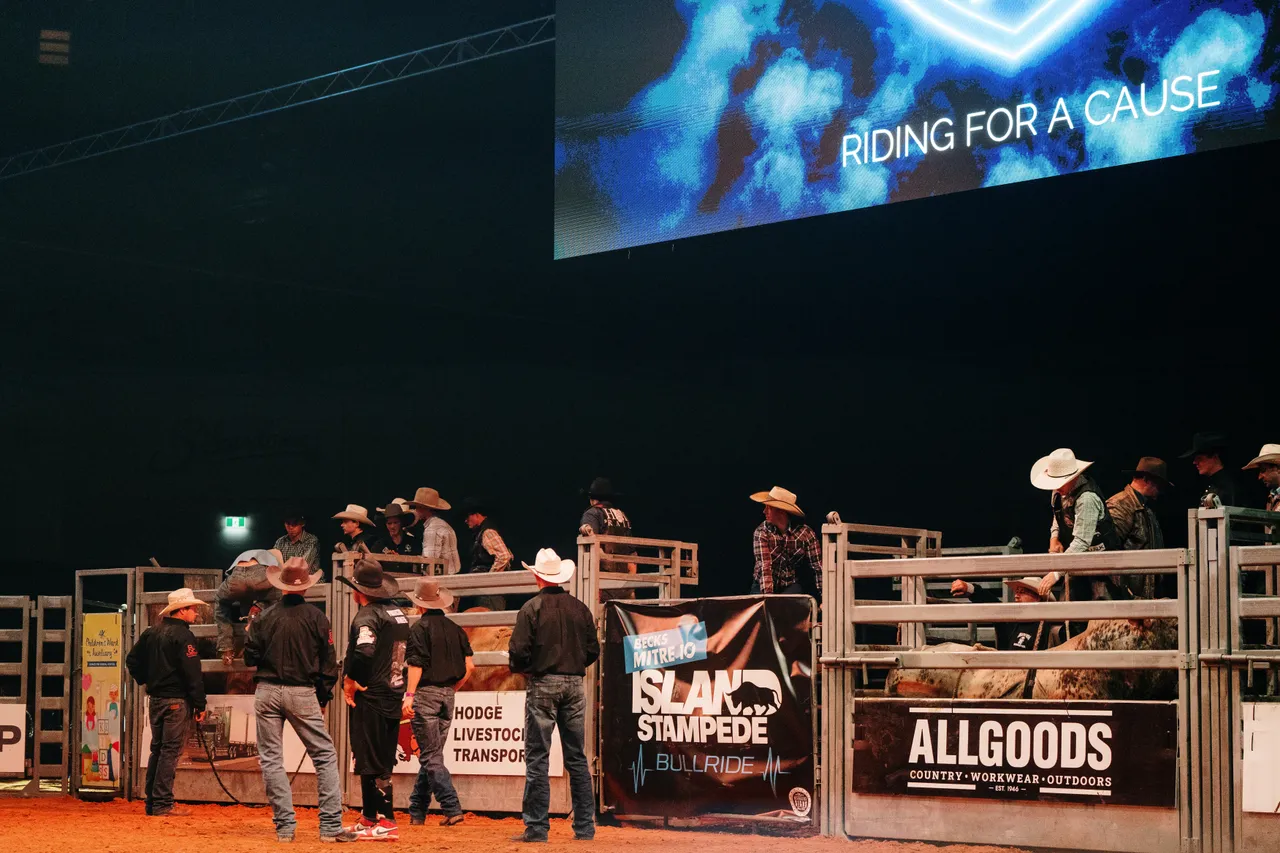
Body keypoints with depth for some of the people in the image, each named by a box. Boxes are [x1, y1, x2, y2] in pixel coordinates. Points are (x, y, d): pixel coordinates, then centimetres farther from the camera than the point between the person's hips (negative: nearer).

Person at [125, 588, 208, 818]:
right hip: (176, 700, -8)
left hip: (155, 699, 8)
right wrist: (200, 705, -12)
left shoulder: (151, 633, 11)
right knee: (170, 751, -5)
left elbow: (132, 659, 19)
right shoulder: (183, 636, -14)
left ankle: (152, 801, 17)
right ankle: (163, 804, -6)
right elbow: (193, 673, -16)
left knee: (157, 749, 14)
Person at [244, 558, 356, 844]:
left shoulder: (265, 617, -2)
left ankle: (285, 826, 6)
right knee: (325, 756, 6)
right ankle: (330, 826, -1)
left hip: (268, 691, 1)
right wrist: (323, 699, 11)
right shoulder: (316, 616, -3)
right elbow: (329, 662, -1)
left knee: (271, 760, 8)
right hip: (303, 694, -1)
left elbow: (250, 657, 2)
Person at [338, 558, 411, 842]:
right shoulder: (398, 613, 13)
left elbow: (363, 651, -31)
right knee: (382, 761, 15)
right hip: (393, 696, 9)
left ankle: (386, 823, -6)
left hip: (369, 697, -9)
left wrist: (350, 679, -16)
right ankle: (369, 818, 23)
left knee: (371, 762, -4)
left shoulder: (367, 615, -15)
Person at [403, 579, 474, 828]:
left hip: (425, 693, -6)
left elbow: (416, 665, -16)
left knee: (431, 757, -5)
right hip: (447, 695, 6)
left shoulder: (419, 628, -8)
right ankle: (416, 811, 19)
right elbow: (469, 665, 7)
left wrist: (409, 695, -18)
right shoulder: (455, 629, 10)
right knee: (431, 754, 13)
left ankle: (452, 808, -16)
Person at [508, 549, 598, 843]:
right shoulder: (579, 608, 5)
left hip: (543, 685, -4)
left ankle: (536, 827, -4)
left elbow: (518, 651, -12)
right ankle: (585, 827, 10)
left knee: (537, 758, -2)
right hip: (574, 684, 4)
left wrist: (519, 668, 9)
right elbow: (593, 651, 7)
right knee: (577, 758, 9)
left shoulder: (532, 608, -7)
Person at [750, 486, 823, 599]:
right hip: (764, 585, 1)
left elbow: (818, 567, -13)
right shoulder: (762, 532, -12)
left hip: (792, 586, -1)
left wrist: (824, 599, -21)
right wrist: (768, 595, -34)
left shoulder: (805, 533, -12)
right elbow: (764, 565, -23)